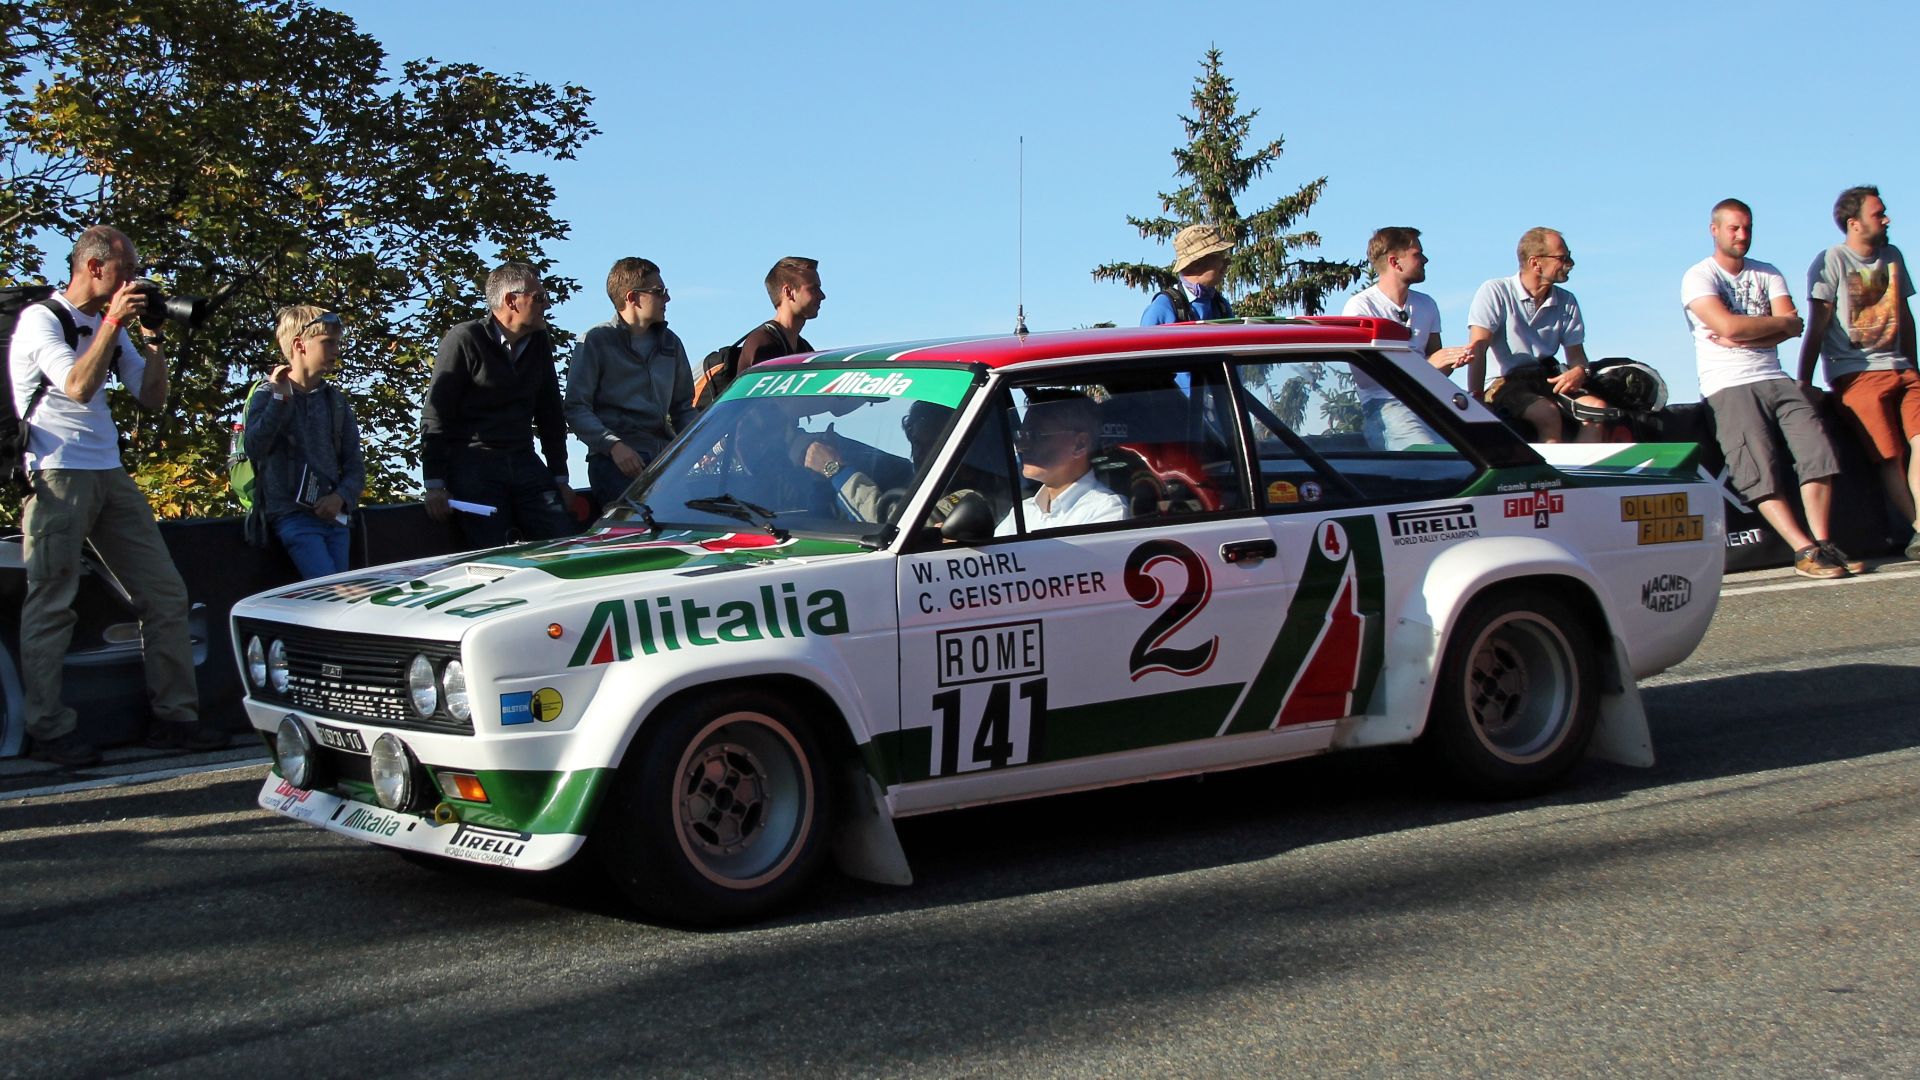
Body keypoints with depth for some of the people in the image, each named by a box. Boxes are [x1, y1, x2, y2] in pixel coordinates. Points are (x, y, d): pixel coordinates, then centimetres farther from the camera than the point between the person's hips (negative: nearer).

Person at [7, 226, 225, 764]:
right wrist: (114, 321, -15)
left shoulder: (109, 326, 17)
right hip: (57, 476, -8)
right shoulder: (41, 319, -5)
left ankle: (173, 716, 8)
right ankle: (50, 731, -3)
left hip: (110, 476, 8)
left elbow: (152, 396, 15)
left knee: (165, 594, 3)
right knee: (51, 604, -6)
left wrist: (152, 337, 4)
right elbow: (78, 386, -20)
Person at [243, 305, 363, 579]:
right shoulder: (268, 395, 2)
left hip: (333, 514, 5)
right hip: (292, 515, -5)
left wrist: (341, 497, -8)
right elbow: (254, 448, -16)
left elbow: (355, 465, 11)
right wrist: (280, 398, -15)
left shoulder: (336, 401, 13)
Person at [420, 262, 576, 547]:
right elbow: (435, 415, -7)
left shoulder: (539, 342, 13)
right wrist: (434, 485, -12)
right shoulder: (465, 339, -6)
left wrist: (560, 477, 15)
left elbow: (551, 414, 20)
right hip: (473, 467, -6)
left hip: (524, 462, 6)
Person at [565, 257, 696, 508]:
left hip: (665, 457, 5)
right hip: (615, 460, -5)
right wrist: (614, 445, -17)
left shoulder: (670, 342, 21)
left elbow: (682, 406, 27)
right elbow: (576, 408, -2)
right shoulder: (596, 341, 4)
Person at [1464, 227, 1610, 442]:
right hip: (1503, 383, -5)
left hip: (1546, 382, 5)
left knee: (1598, 408, -22)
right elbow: (1477, 350, -11)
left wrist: (1580, 371, -11)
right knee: (1548, 414, -34)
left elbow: (1576, 354, 14)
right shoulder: (1494, 292, -3)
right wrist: (1476, 400, -22)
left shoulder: (1567, 302, 13)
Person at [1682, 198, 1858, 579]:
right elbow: (1728, 325, -15)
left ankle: (1822, 542, -18)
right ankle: (1806, 551, -23)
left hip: (1775, 379, 5)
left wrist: (1741, 339, -12)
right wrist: (1781, 321, -1)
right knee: (1760, 470, -19)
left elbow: (1792, 329, 3)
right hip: (1729, 386, -5)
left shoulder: (1767, 274, 18)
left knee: (1817, 449, -15)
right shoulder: (1699, 277, 2)